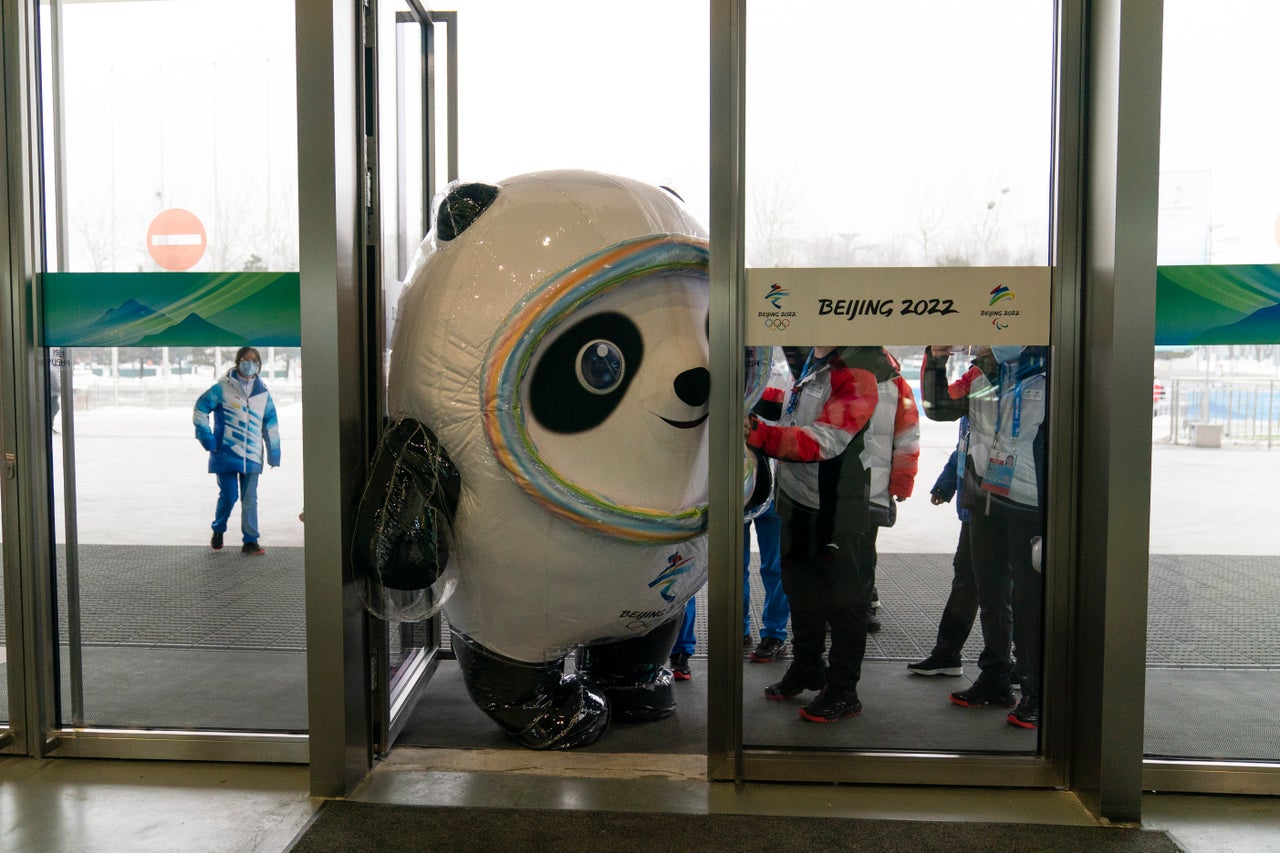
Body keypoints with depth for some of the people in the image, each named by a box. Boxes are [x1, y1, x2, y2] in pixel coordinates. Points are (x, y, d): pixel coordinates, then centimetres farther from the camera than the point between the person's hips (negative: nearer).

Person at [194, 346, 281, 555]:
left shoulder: (263, 392, 9)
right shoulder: (223, 388, -3)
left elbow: (271, 425, 15)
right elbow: (200, 409, 2)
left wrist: (274, 452, 13)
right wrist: (207, 439, -4)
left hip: (252, 456, 3)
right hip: (226, 454, -3)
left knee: (250, 499, 4)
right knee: (229, 496, -3)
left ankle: (250, 541, 11)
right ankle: (218, 530, 24)